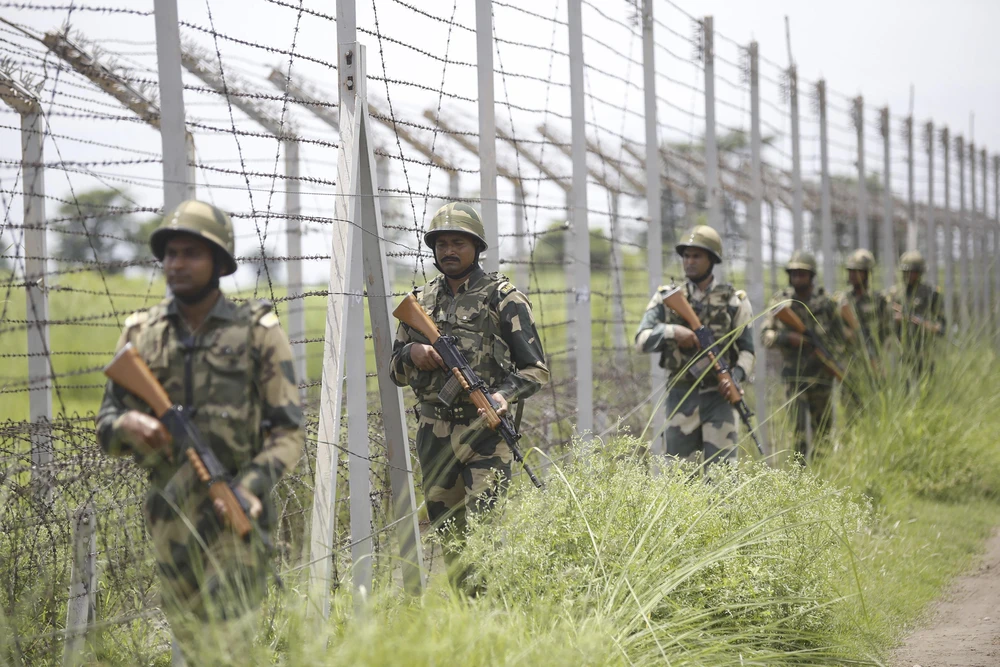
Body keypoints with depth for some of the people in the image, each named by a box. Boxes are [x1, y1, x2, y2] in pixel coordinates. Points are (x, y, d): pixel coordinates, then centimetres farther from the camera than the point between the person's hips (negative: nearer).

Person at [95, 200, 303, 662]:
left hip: (234, 515, -4)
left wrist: (251, 485, -20)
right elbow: (105, 429, 11)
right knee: (191, 643, 13)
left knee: (226, 645, -12)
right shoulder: (141, 333, 8)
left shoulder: (257, 331, -2)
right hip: (169, 516, 4)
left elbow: (289, 431, -4)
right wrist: (127, 425, -13)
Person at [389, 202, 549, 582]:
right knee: (448, 534, 8)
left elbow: (536, 368, -1)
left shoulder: (502, 298, 0)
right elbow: (396, 372, 20)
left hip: (484, 433, -5)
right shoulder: (420, 302, 14)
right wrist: (412, 353, -3)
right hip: (433, 434, 5)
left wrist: (506, 394, -20)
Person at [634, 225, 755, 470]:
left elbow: (747, 349, 4)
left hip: (718, 396, -2)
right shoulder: (666, 298, 6)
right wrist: (672, 331, -20)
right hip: (680, 395, 2)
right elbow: (642, 340, -2)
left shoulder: (733, 300, 4)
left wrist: (736, 376, -15)